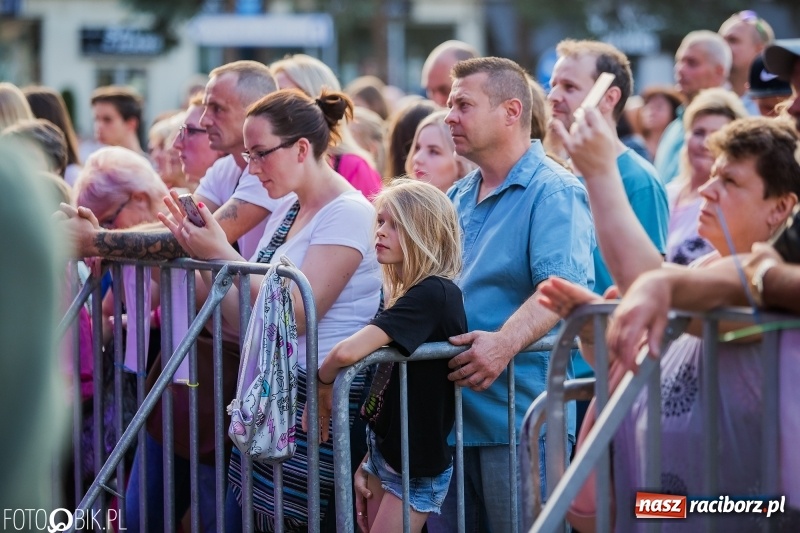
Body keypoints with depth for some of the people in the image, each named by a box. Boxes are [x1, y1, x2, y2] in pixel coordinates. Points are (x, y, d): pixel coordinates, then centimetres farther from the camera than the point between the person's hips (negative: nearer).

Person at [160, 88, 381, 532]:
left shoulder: (348, 214, -12)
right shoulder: (287, 210, 13)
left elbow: (296, 314, -20)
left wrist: (222, 254, -17)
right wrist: (203, 255, 0)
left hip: (317, 404, -8)